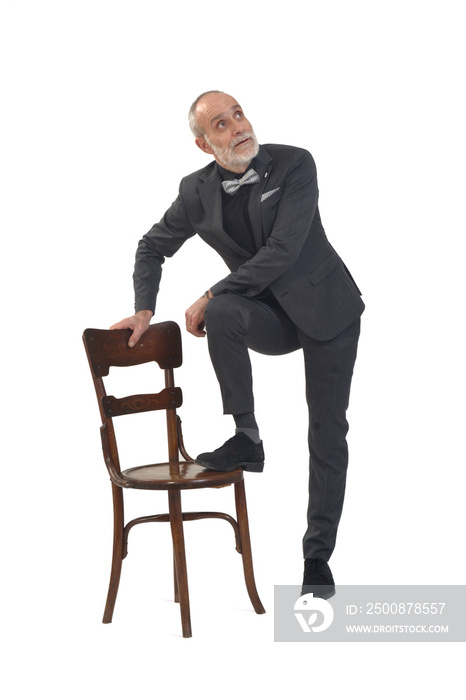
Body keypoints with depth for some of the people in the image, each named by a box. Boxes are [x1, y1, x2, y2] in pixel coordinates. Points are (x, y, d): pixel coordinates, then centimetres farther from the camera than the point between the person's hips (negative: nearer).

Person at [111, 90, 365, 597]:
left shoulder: (294, 165, -16)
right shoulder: (198, 191, -4)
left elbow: (283, 250, -24)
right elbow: (154, 246, 12)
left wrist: (210, 296, -22)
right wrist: (144, 311, -1)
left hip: (326, 309, -2)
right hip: (270, 316, 2)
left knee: (327, 433, 0)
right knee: (223, 313, -32)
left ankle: (318, 554, 11)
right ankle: (246, 439, -19)